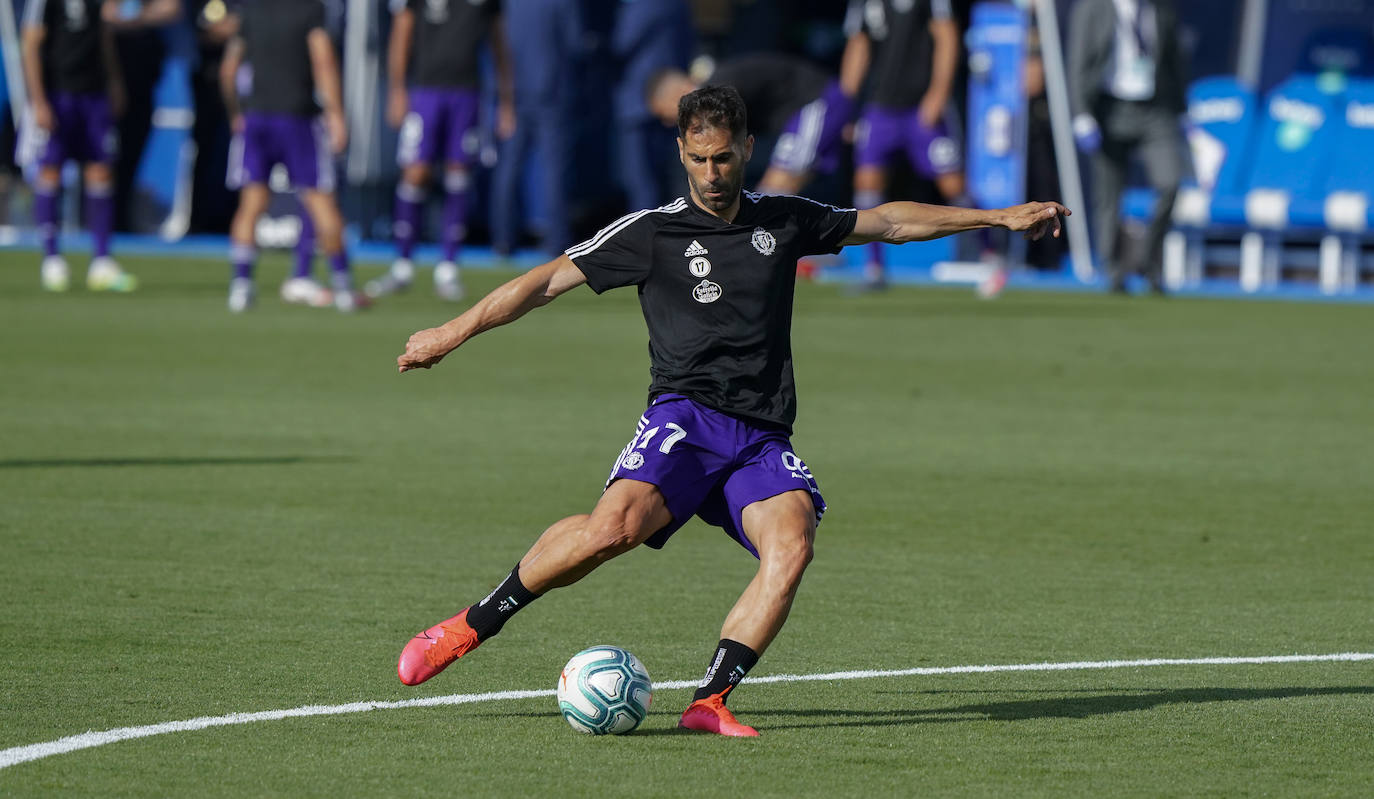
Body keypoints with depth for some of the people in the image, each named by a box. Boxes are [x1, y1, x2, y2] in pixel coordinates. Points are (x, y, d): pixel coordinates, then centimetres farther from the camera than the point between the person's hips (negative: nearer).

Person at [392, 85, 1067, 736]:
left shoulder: (784, 222, 17)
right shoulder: (653, 232, 6)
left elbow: (891, 221, 28)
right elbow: (548, 281, 8)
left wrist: (1000, 217, 29)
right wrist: (454, 333, 3)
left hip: (764, 437, 4)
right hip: (686, 415, -4)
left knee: (791, 546, -27)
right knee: (616, 526, -31)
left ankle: (710, 702, -28)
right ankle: (471, 626, -15)